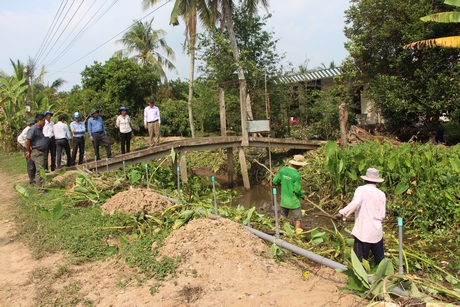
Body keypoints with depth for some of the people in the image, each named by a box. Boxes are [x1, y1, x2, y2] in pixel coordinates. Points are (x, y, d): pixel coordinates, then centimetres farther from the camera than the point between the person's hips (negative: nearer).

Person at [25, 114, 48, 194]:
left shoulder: (40, 129, 15)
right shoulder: (33, 129, -15)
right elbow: (27, 141, -19)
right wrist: (29, 151, -10)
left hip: (42, 152, 10)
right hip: (37, 153, -10)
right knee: (40, 171, -8)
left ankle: (41, 186, 24)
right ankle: (41, 189, -5)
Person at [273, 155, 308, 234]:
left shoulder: (282, 170, -5)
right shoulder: (296, 175, -22)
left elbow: (275, 181, 5)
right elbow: (297, 190, -19)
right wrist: (303, 196, -1)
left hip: (284, 200, 6)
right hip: (293, 201, -5)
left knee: (283, 216, 22)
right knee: (298, 219, 10)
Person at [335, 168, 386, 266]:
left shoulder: (361, 189, -6)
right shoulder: (382, 194, 6)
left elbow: (356, 203, -26)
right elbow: (382, 216, 8)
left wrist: (343, 213, -24)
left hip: (363, 232, -4)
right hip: (377, 232, 5)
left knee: (360, 261, 2)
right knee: (380, 259, 20)